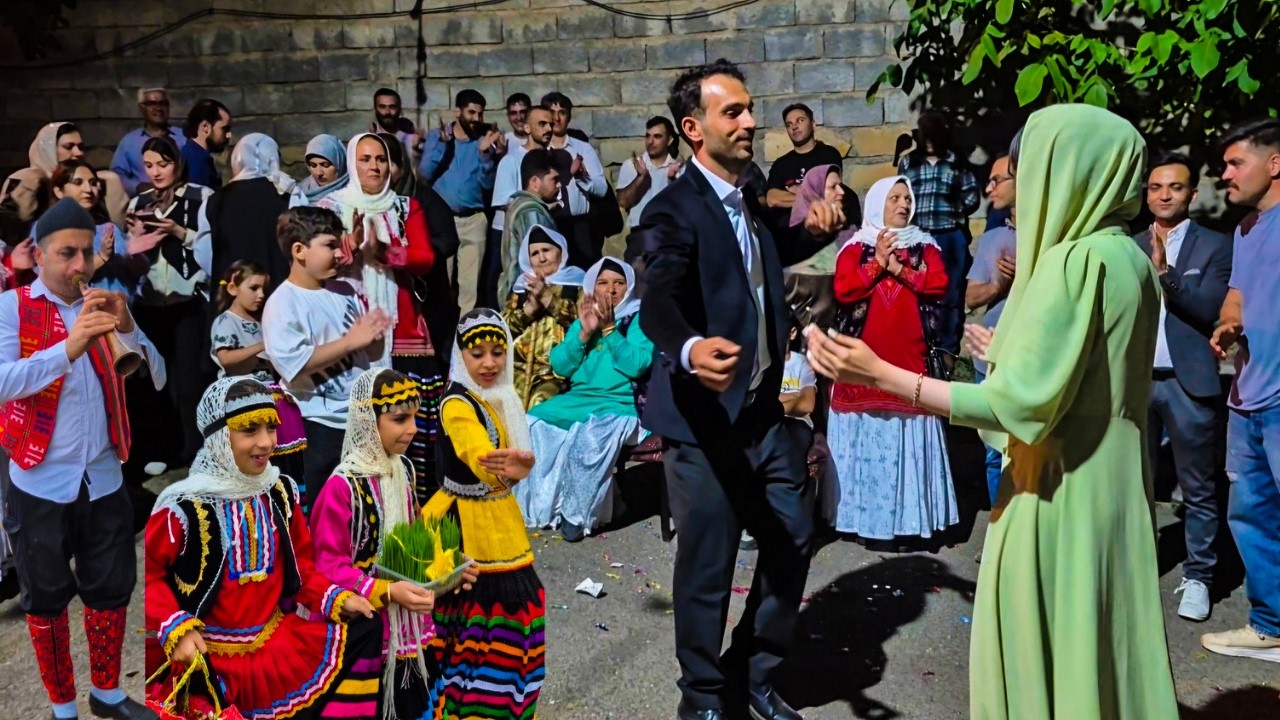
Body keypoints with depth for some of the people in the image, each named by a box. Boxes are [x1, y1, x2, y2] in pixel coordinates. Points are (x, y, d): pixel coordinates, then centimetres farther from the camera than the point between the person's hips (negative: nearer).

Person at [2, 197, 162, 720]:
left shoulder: (101, 306, 8)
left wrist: (128, 329, -15)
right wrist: (68, 348, -34)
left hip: (103, 478, 4)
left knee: (111, 589, 12)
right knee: (47, 598, 10)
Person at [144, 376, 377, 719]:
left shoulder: (281, 491, 3)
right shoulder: (185, 504, -15)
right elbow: (147, 574, -9)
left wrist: (335, 599, -3)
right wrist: (176, 629, -21)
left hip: (276, 639, 6)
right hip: (203, 652, -6)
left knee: (359, 635, -6)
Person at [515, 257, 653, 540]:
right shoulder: (582, 320, 16)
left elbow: (637, 366, -14)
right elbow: (559, 366, 5)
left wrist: (609, 329, -15)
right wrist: (585, 332, -7)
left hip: (620, 404, -5)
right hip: (576, 399, 5)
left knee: (593, 434, -35)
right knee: (533, 422, -19)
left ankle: (578, 513, -20)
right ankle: (534, 507, -10)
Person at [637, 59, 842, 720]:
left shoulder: (750, 204, 11)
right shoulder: (674, 210, -15)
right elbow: (657, 301, -30)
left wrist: (811, 234, 9)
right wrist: (690, 349, -52)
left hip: (763, 411, 8)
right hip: (705, 418, -8)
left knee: (793, 541, 14)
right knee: (707, 567, 4)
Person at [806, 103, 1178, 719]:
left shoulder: (1074, 260, -19)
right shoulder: (1131, 260, 8)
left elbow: (1019, 404, -23)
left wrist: (879, 375, -24)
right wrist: (1005, 355, 32)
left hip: (1059, 498, -9)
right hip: (1110, 492, 9)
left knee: (1039, 662, 5)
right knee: (1103, 653, 18)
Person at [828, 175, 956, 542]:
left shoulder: (924, 246, 11)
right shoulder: (856, 246, 6)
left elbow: (939, 285, -5)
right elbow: (843, 290, -7)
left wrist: (899, 269, -11)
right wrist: (877, 263, -12)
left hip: (909, 355, 1)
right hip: (864, 355, -1)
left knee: (910, 437, 1)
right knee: (866, 437, 1)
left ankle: (910, 513, 8)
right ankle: (867, 513, 9)